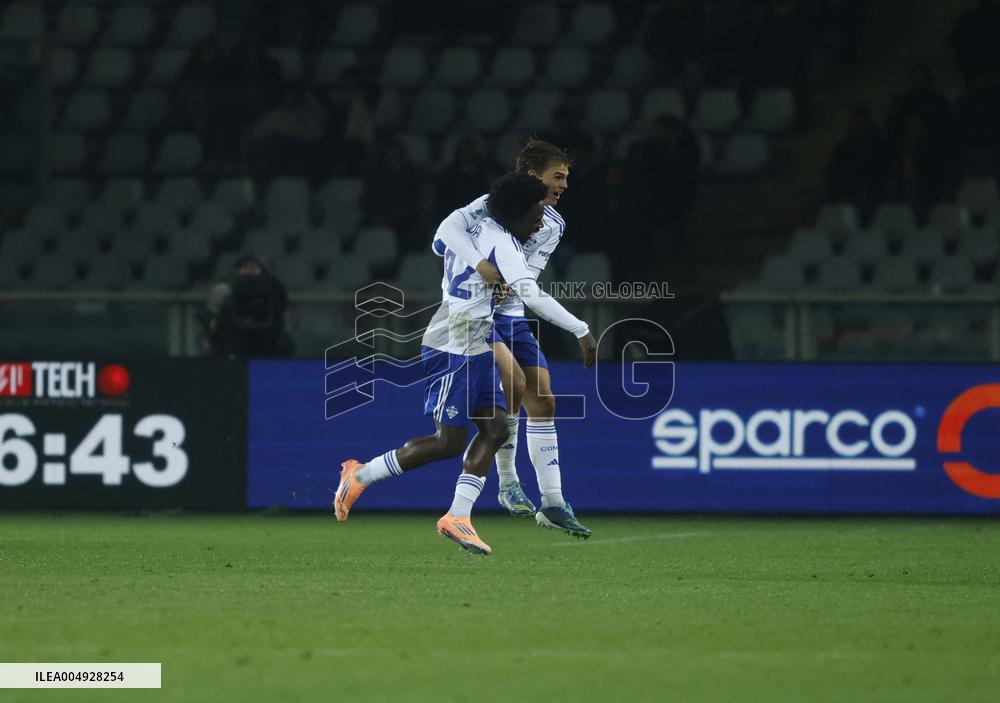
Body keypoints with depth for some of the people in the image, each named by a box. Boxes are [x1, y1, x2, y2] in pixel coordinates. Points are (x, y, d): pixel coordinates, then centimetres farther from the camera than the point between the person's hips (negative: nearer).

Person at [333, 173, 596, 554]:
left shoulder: (481, 229, 10)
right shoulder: (502, 243, -19)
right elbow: (533, 296, -28)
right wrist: (581, 331, -26)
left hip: (476, 351, 10)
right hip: (453, 350, -10)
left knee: (495, 428, 2)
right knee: (449, 442, -5)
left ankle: (457, 518, 1)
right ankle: (360, 475, 8)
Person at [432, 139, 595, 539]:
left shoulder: (553, 226, 6)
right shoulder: (494, 205, -14)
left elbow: (526, 276, -5)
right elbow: (449, 229, -29)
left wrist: (506, 280, -28)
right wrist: (481, 264, -44)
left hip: (511, 315, 7)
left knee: (542, 400, 2)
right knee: (513, 381, -26)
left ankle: (552, 504, 7)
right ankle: (507, 484, -11)